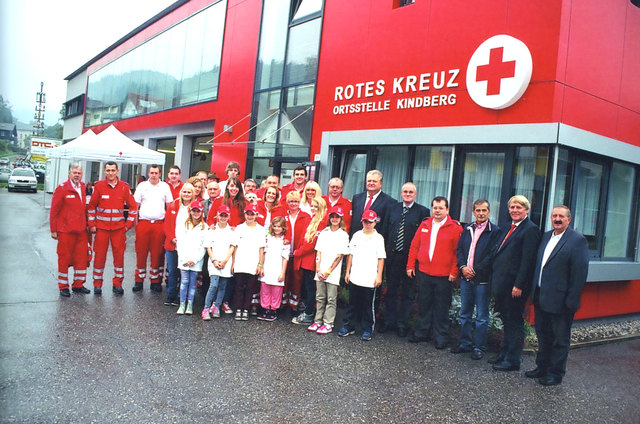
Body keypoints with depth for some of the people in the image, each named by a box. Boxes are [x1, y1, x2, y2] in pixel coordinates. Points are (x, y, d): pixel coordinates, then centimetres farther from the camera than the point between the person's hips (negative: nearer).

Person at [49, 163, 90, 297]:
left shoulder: (83, 188, 9)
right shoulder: (62, 188, -7)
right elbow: (54, 210, -5)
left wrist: (87, 225, 12)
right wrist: (53, 230, -7)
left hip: (81, 230, 5)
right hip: (66, 230, -5)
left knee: (82, 258, 7)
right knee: (64, 258, 4)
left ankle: (78, 285, 19)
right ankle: (63, 287, 15)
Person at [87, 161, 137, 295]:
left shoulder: (124, 187, 3)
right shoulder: (99, 186, 1)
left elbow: (133, 207, 8)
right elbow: (91, 206, 6)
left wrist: (128, 224, 2)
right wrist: (91, 224, 1)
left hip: (119, 227, 1)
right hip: (101, 227, -1)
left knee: (119, 255, 3)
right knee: (99, 255, 2)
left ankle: (118, 283, 15)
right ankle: (97, 284, 15)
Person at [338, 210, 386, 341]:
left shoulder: (378, 238, -1)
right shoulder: (357, 235, 7)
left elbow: (381, 258, -1)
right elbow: (350, 254, 11)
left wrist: (379, 276, -5)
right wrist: (347, 272, 9)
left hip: (370, 279, -3)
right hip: (354, 277, 3)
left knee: (368, 305, 4)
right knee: (353, 303, 12)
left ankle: (367, 330, 16)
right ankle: (349, 326, 24)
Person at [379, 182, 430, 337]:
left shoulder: (422, 211, -3)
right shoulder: (392, 208, 9)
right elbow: (385, 231, 11)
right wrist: (385, 251, 5)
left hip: (410, 258, -3)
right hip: (392, 257, 3)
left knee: (407, 293, 7)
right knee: (391, 290, 12)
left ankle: (402, 324, 18)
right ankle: (389, 321, 24)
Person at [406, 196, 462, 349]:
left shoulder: (455, 228, -4)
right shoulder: (424, 225, 9)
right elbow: (414, 246, 12)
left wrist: (454, 272, -9)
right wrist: (410, 265, 8)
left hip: (443, 276, -4)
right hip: (423, 273, 4)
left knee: (441, 308, 5)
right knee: (424, 305, 13)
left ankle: (441, 339, 17)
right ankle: (421, 333, 27)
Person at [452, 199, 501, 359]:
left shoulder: (495, 231, -7)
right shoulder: (467, 229, 10)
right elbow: (460, 249, 12)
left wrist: (476, 271, -14)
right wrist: (463, 267, -4)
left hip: (482, 279, -5)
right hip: (466, 277, 6)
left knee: (482, 316, 4)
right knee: (465, 313, 14)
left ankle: (479, 347, 15)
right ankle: (464, 343, 26)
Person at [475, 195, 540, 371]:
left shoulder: (530, 230, -11)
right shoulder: (507, 229, 16)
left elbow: (527, 260, -17)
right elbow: (494, 254, 18)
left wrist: (519, 285, -20)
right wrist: (476, 269, 14)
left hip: (514, 286, -8)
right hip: (502, 284, 8)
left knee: (514, 321, 2)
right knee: (507, 320, 18)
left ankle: (512, 360, 12)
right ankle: (504, 354, 29)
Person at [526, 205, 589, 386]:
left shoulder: (577, 240, -11)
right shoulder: (546, 236, 11)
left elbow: (580, 272, -16)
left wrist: (571, 300, -18)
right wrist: (534, 291, 11)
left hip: (560, 301, -7)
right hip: (540, 297, 7)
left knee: (560, 339, 8)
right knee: (543, 335, 19)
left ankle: (555, 373, 20)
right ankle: (542, 367, 33)